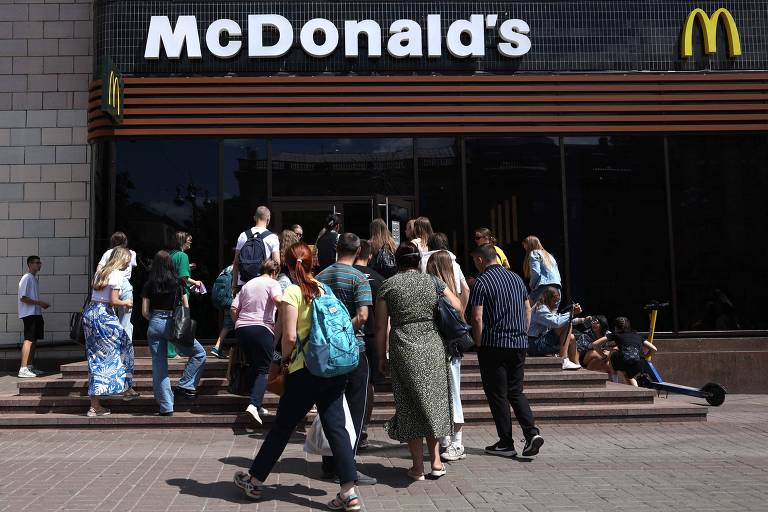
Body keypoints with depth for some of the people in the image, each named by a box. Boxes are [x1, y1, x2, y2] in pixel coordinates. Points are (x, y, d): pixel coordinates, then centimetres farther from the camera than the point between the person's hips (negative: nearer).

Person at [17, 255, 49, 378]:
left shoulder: (35, 279, 19)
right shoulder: (27, 278, -11)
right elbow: (23, 298, -18)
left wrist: (42, 304, 12)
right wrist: (39, 303, -18)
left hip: (36, 313, 10)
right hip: (29, 314, -10)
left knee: (34, 340, 12)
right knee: (29, 340, -13)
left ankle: (30, 367, 19)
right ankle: (23, 369, -16)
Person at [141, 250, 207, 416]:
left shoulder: (149, 285, 6)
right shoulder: (178, 282, 2)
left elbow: (145, 312, 4)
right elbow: (186, 308, 4)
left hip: (154, 325, 3)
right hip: (172, 323, -3)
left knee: (159, 366, 6)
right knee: (199, 353, 13)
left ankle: (166, 407, 6)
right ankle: (184, 386, 3)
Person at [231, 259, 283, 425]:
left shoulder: (247, 285, 20)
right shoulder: (273, 283, 5)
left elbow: (233, 309, 13)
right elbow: (278, 300, -17)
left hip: (241, 329, 6)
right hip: (262, 329, -5)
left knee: (254, 367, 18)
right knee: (263, 370, -2)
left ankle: (257, 405, 17)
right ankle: (254, 404, -21)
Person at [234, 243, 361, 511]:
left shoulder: (292, 293, -9)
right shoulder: (323, 289, 8)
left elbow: (289, 336, -16)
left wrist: (285, 359, 2)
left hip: (306, 370, -5)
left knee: (282, 426, 9)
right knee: (335, 426, 5)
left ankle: (254, 481, 27)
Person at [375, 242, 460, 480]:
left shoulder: (388, 286, 2)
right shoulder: (432, 282, 7)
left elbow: (381, 327, 1)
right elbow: (457, 307, 6)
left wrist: (382, 357, 9)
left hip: (405, 352, -2)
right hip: (434, 349, 2)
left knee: (410, 407, 7)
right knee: (433, 403, 15)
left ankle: (418, 467, 12)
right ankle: (436, 461, 17)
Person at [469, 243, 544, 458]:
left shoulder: (482, 282, -9)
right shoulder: (516, 278, 10)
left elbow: (477, 318, -14)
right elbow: (528, 309, 14)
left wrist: (479, 345, -3)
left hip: (494, 345, -6)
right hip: (519, 344, 6)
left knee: (497, 394, 5)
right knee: (516, 392, 14)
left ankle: (506, 444, 9)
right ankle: (532, 432, -3)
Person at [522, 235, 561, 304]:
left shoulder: (534, 254, 5)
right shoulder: (549, 255, 29)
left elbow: (535, 273, -10)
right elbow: (558, 275, 23)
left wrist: (532, 286, 2)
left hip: (544, 287, -8)